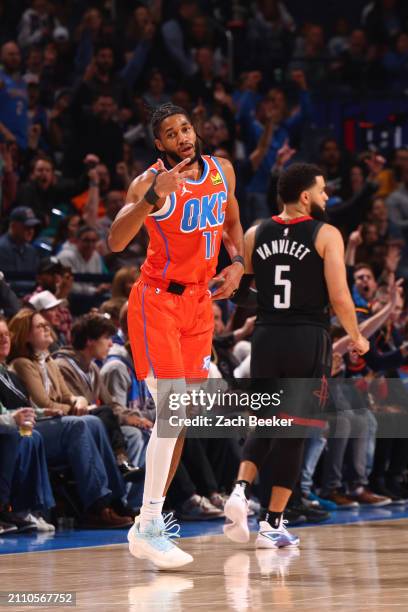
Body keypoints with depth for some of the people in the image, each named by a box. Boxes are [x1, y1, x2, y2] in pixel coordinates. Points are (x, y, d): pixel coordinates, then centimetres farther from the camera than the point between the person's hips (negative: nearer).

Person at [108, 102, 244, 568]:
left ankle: (149, 522, 16)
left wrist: (236, 262, 3)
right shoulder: (150, 183, -15)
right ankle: (149, 529, -14)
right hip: (157, 300, -7)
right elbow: (115, 242, -28)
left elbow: (232, 222, 22)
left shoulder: (222, 171, 4)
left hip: (199, 302, 7)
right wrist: (154, 196, -40)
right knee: (172, 408, -17)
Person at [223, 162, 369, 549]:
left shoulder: (255, 235, 6)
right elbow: (339, 298, -10)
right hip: (308, 340, -4)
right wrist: (356, 337, 6)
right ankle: (272, 524, 3)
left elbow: (236, 292, 9)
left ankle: (241, 489, -6)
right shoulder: (326, 235, -5)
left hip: (266, 337, 4)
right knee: (294, 430, 3)